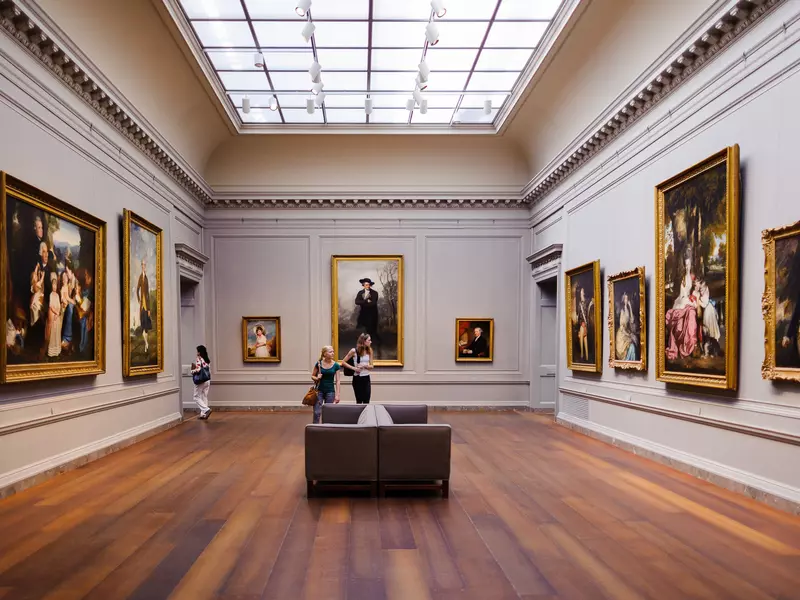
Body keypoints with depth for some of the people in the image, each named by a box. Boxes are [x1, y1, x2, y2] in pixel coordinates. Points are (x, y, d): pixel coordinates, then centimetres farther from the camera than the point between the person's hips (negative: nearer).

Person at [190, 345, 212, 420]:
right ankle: (203, 414, 12)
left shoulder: (199, 359, -13)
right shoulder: (208, 360, 9)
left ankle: (206, 409, -12)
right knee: (204, 397, 11)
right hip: (207, 380, 7)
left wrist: (192, 371, -3)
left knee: (196, 396, 2)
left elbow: (198, 370, -23)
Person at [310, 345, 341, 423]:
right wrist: (317, 378, -15)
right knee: (317, 412, -5)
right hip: (320, 390, 0)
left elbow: (338, 381, -2)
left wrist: (337, 394, -6)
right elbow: (312, 376, 8)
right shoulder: (319, 363, -4)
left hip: (330, 391, 0)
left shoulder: (336, 365, -4)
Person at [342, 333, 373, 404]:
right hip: (357, 378, -3)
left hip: (366, 378, 3)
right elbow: (343, 362, -6)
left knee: (366, 401, -1)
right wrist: (353, 368, -16)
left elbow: (371, 366, 6)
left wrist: (365, 365, -14)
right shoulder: (354, 351, -8)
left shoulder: (369, 351, 3)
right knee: (359, 401, 2)